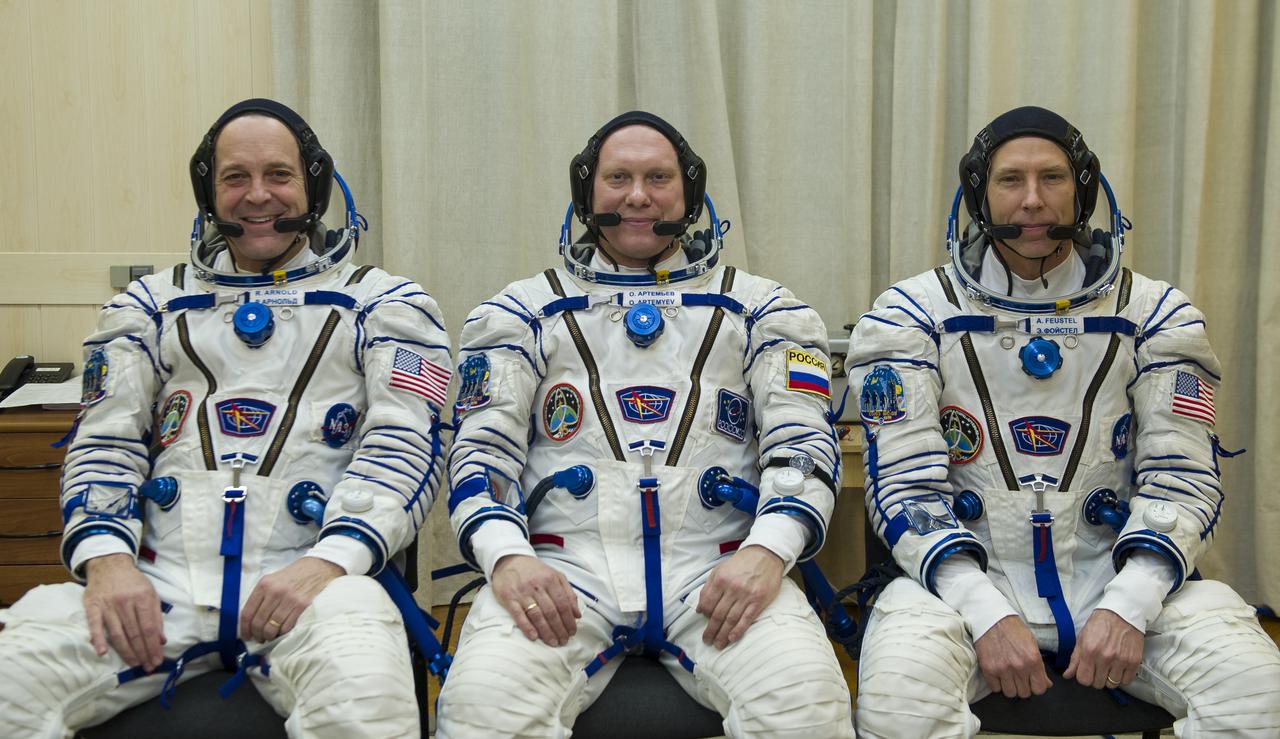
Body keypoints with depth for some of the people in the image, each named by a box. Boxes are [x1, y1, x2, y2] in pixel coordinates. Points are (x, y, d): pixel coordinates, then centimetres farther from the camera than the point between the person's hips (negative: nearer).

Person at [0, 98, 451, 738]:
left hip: (310, 574, -2)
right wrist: (106, 557, -7)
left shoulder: (383, 302, 13)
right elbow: (104, 443, 14)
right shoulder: (151, 304, 22)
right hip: (157, 581, 3)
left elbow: (402, 446, 1)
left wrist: (330, 561, -16)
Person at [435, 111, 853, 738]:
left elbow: (803, 443, 7)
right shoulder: (522, 311, 16)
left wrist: (767, 550, -14)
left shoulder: (760, 309, 16)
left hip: (717, 568, 1)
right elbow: (482, 449, 8)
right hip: (563, 567, 0)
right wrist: (506, 557, -13)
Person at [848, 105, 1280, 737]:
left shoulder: (1154, 314, 6)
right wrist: (988, 614, -19)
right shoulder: (913, 315, 0)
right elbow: (906, 486, -6)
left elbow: (1182, 482, 1)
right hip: (968, 579, -2)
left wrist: (1126, 607, -15)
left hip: (1115, 575, 2)